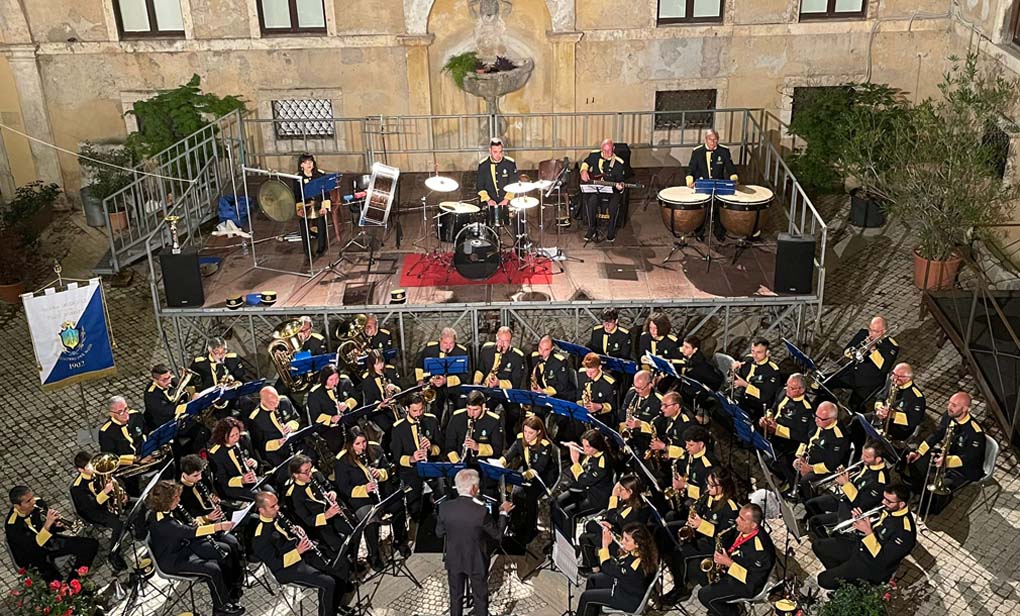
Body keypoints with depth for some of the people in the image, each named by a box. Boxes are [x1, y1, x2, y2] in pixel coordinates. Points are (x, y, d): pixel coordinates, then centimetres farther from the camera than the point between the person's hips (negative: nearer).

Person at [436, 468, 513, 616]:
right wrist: (503, 513, -2)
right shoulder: (481, 511, -28)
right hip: (476, 562, -3)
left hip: (453, 560, 3)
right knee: (480, 597, 19)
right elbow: (498, 534, -15)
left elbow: (439, 533, -3)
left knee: (455, 596, 21)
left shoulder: (445, 507, -18)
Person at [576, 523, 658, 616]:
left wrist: (605, 545, -22)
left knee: (586, 596, -2)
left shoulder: (637, 562, -39)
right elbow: (615, 553, 6)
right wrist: (609, 533, -8)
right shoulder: (632, 550, -15)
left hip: (630, 599, -9)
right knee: (593, 580, 19)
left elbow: (607, 569, -28)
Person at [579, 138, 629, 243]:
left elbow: (620, 181, -2)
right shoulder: (594, 155, 1)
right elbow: (585, 162, 22)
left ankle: (611, 232, -8)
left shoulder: (619, 163, -6)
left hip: (612, 190, -2)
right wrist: (584, 171, 1)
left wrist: (619, 186, -25)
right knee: (591, 200, -30)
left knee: (614, 204, -30)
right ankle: (592, 230, -12)